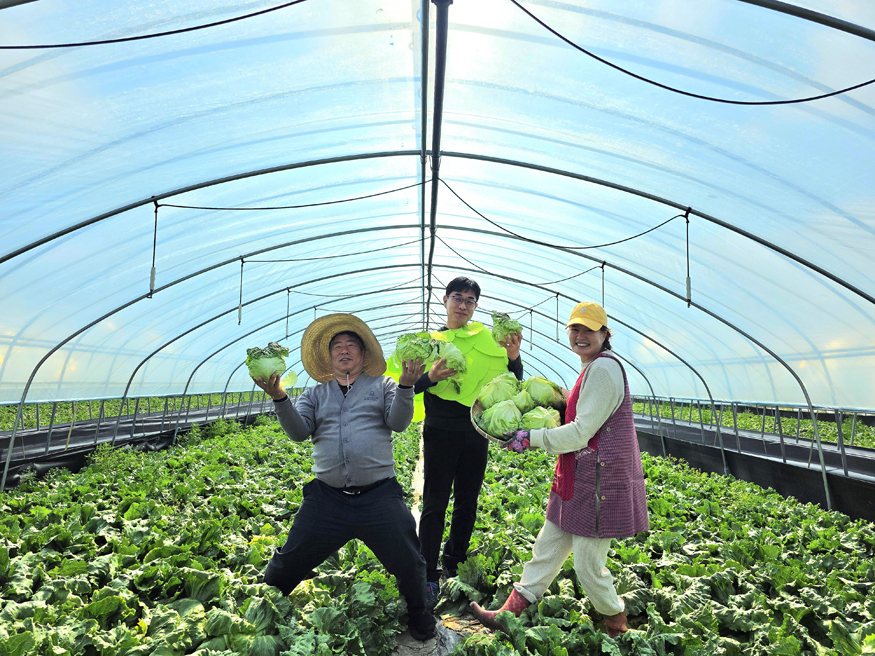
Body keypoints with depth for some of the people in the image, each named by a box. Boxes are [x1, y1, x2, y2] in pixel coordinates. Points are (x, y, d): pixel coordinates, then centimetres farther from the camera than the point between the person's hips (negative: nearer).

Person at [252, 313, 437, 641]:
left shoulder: (383, 386, 10)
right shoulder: (316, 393, 15)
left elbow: (398, 423, -4)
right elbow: (299, 432, 1)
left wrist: (406, 385, -21)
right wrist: (279, 397, -15)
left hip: (379, 497, -1)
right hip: (327, 499, 2)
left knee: (409, 564, 0)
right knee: (289, 562, 10)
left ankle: (417, 611, 32)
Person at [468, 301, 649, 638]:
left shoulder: (603, 367, -18)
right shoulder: (594, 368, 15)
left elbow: (581, 432, -20)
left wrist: (530, 438, -16)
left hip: (600, 480, -10)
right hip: (582, 478, 10)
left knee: (589, 566, 3)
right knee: (548, 545, 14)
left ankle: (618, 627, 28)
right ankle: (511, 611, 24)